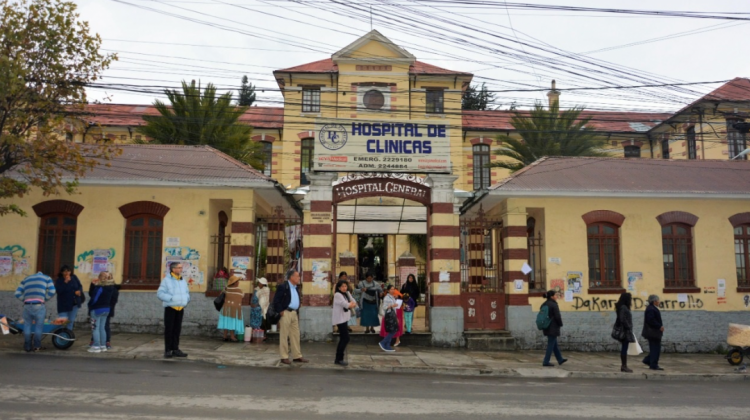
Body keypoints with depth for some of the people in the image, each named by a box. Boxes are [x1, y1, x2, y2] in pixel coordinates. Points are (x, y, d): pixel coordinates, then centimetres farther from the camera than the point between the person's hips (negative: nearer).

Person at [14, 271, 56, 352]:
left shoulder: (26, 279, 28)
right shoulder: (47, 278, 20)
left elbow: (17, 294, 15)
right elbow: (52, 292, 4)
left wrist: (26, 300, 17)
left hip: (27, 305, 3)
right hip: (39, 306, -3)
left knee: (27, 325, 14)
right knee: (39, 325, 7)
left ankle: (27, 346, 17)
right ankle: (36, 346, 12)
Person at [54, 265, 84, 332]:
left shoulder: (74, 278, 2)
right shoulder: (58, 281, -9)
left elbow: (80, 286, 10)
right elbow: (58, 290, -22)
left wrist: (79, 291, -11)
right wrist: (65, 282, -25)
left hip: (74, 303, 4)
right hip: (64, 304, -4)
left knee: (71, 321, 13)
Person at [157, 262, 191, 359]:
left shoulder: (183, 281, 12)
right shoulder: (166, 280, -5)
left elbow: (187, 293, 21)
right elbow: (160, 293, -12)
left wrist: (186, 299, 1)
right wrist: (171, 298, -21)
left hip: (180, 308, 5)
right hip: (170, 308, -5)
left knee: (177, 329, 7)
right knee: (169, 329, -1)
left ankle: (175, 350, 13)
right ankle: (168, 351, 4)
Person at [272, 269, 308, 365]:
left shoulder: (296, 288, 14)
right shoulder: (283, 287, -10)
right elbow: (276, 300, -14)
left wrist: (297, 311, 13)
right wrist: (280, 311, -15)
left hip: (294, 313, 8)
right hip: (286, 313, -8)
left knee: (296, 335, 10)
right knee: (284, 335, 0)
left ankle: (297, 356, 16)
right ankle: (284, 357, 6)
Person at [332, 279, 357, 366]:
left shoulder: (347, 294, 12)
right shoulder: (337, 295, -13)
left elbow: (354, 304, 8)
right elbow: (346, 305, -20)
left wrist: (350, 304, -11)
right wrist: (351, 304, -2)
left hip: (345, 318, 9)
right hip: (340, 319, -9)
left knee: (343, 339, 11)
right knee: (346, 338, -11)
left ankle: (338, 359, 17)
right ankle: (339, 359, -5)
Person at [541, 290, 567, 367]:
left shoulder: (544, 304, 8)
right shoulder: (554, 305, -18)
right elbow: (557, 316, -17)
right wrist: (560, 324, 0)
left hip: (547, 328, 9)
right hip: (553, 328, -9)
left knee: (554, 344, 18)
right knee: (551, 345, -1)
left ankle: (560, 360, 30)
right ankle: (546, 362, 1)